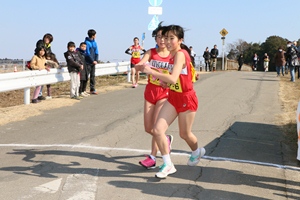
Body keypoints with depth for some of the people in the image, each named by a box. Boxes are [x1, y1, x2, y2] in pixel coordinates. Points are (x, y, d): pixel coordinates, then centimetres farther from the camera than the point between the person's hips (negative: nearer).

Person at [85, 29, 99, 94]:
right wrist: (93, 61, -13)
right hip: (88, 62, -7)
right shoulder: (87, 42, -11)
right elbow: (88, 53, -15)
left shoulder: (94, 42, 11)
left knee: (92, 76, 10)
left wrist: (96, 60, -3)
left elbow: (96, 52, 10)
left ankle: (92, 89, 15)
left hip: (93, 62, 7)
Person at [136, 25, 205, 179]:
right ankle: (168, 165, 6)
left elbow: (173, 79, -35)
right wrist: (160, 77, -4)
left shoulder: (180, 54, -22)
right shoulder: (173, 55, 4)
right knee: (157, 130, -7)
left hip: (186, 99, -7)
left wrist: (151, 71, -32)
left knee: (184, 134, 13)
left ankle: (197, 152, 47)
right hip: (173, 98, 7)